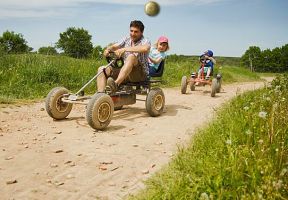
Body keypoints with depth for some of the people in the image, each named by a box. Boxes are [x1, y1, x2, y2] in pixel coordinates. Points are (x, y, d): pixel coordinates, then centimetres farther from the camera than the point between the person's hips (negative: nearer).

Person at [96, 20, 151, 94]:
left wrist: (125, 49, -35)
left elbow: (145, 49, -29)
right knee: (101, 69, -6)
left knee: (131, 56, -34)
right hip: (125, 72, 6)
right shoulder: (127, 39, 13)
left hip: (141, 74, -6)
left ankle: (116, 84, -46)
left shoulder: (145, 41, -5)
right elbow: (114, 46, 1)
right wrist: (108, 49, -23)